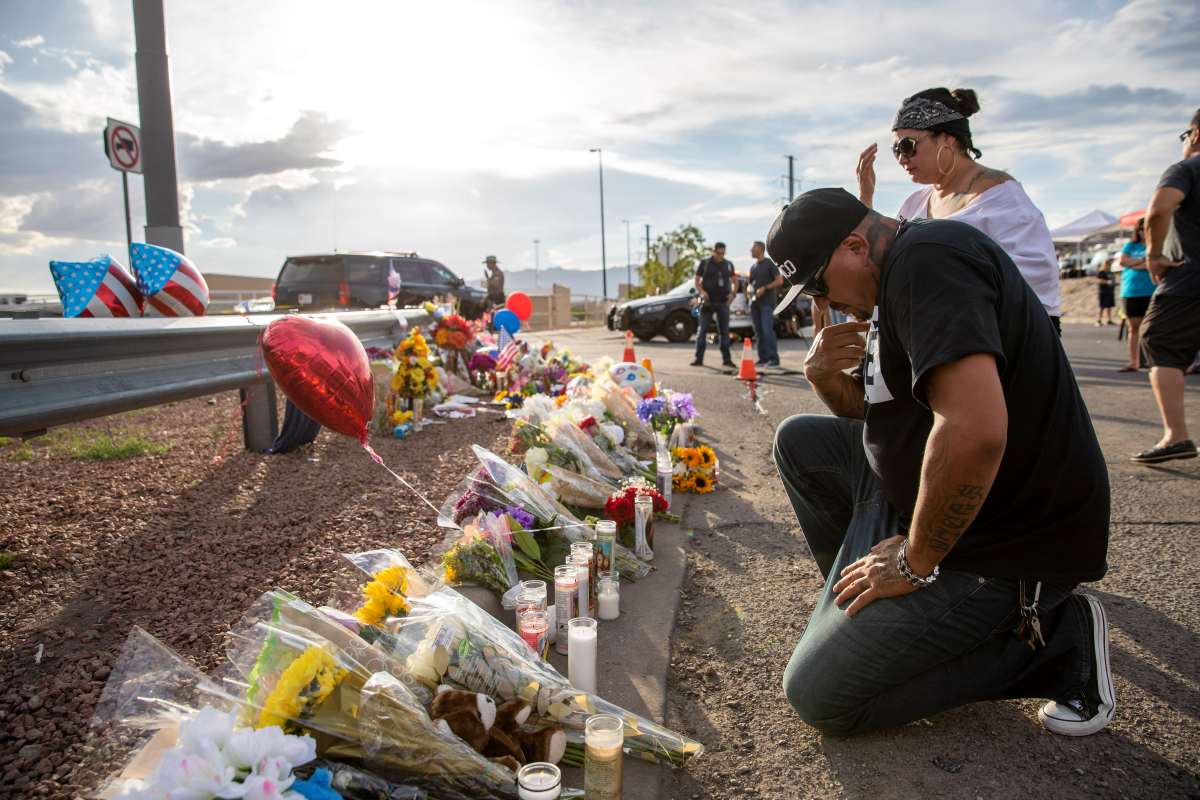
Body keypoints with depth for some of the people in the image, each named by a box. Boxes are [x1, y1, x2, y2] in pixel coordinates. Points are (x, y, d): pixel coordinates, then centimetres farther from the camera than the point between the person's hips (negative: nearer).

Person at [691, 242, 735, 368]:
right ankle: (699, 359, -3)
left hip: (723, 302, 2)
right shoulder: (704, 263, 2)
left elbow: (734, 281, 17)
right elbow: (697, 280, 3)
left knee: (724, 331, 5)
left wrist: (732, 293, 0)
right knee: (702, 330, -5)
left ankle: (726, 359, 10)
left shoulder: (728, 265, 10)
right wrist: (701, 292, -14)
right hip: (707, 302, -2)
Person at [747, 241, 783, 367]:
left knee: (767, 330, -14)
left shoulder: (769, 264, 0)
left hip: (767, 302, -7)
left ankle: (774, 358, -11)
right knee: (758, 332, 4)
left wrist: (764, 288, -14)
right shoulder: (753, 267, 20)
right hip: (754, 303, 7)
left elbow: (779, 281, -5)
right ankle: (763, 358, 8)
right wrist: (748, 290, 6)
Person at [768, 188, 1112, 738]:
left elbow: (974, 431, -35)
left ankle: (1048, 640, 1)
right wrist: (827, 378, -2)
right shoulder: (894, 280, 11)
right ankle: (869, 613, 14)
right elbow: (878, 410, 20)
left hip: (1005, 544, -10)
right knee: (800, 439, 12)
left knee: (819, 696, -7)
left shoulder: (927, 257, -21)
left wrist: (915, 561, -21)